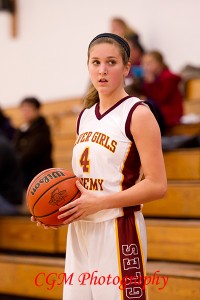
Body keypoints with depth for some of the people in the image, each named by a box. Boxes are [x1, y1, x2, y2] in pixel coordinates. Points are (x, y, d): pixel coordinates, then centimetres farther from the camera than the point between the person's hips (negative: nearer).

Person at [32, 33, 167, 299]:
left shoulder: (138, 114, -9)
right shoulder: (85, 116, 12)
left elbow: (157, 186, -14)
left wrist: (98, 203, -18)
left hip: (118, 231, -7)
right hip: (81, 231, 7)